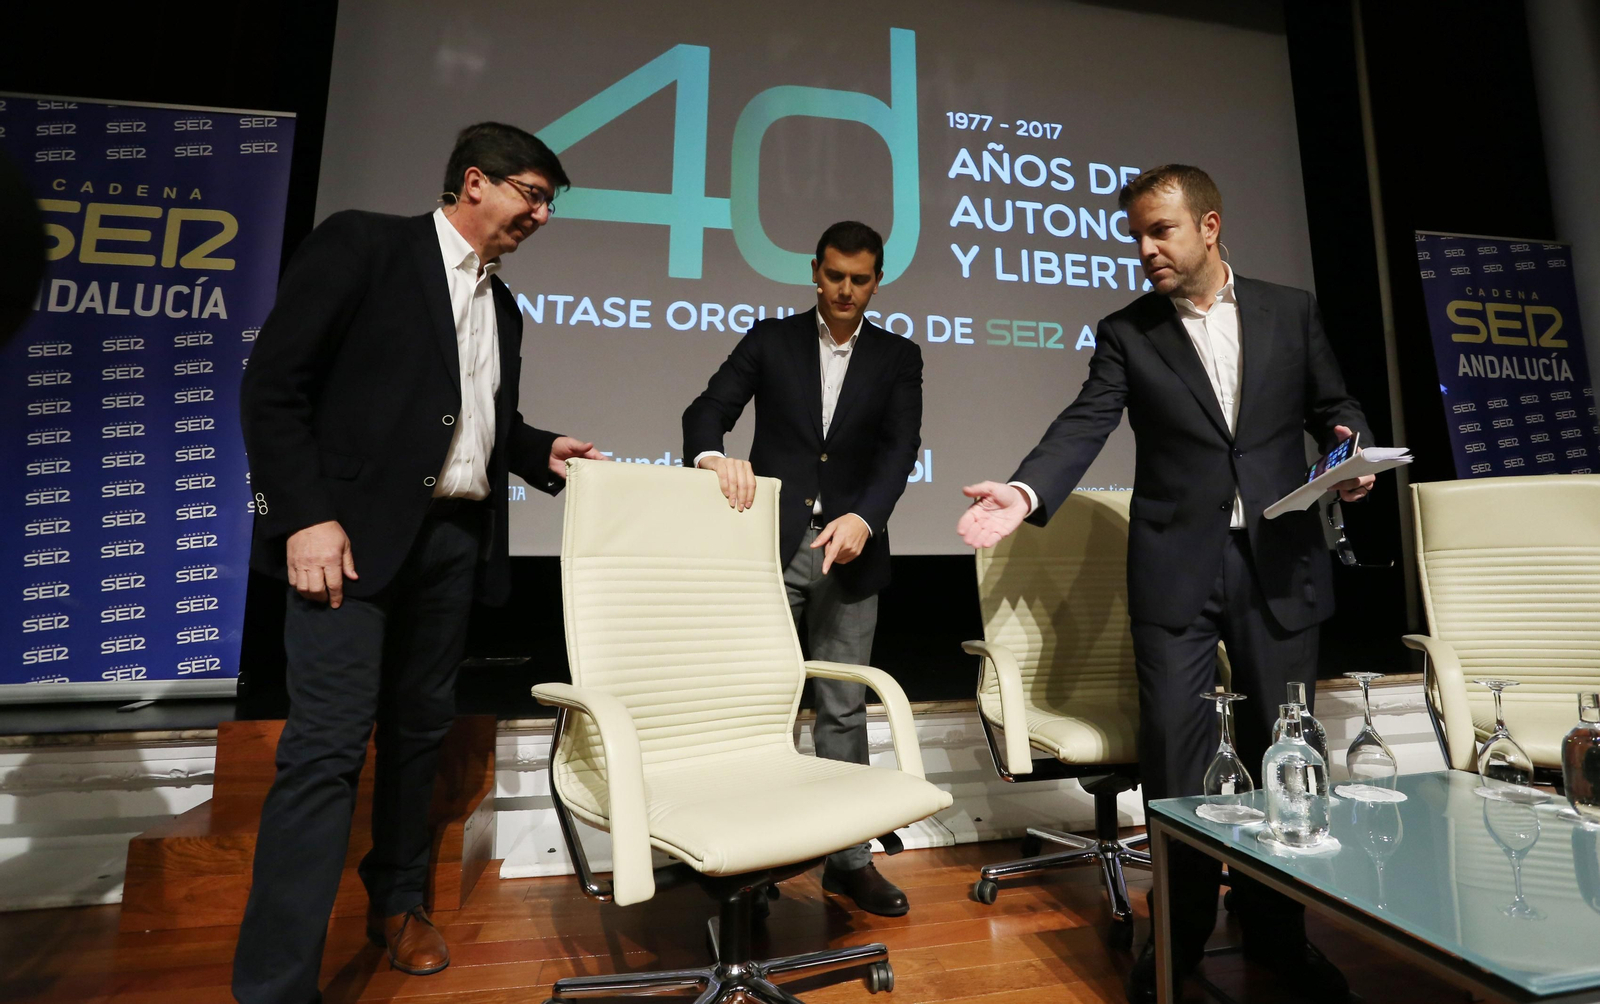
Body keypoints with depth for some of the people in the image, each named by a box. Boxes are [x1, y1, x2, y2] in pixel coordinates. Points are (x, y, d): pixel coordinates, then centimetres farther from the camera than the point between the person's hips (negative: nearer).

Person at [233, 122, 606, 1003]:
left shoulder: (502, 306, 19)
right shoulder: (362, 245, -1)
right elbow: (274, 383, -8)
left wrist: (543, 453, 4)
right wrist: (305, 515, -15)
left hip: (455, 539, 7)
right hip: (356, 532, -6)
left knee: (421, 727, 13)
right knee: (329, 743, -8)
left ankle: (398, 900, 31)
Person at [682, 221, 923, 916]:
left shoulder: (898, 358, 9)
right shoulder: (770, 340, 8)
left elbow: (900, 447, -4)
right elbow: (707, 410, -1)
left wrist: (863, 517, -22)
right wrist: (713, 456, -25)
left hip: (849, 550, 1)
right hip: (770, 545, 0)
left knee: (843, 709, 8)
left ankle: (848, 858, 23)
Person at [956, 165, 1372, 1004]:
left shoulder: (1290, 311, 10)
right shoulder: (1125, 332, 4)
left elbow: (1334, 407, 16)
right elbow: (1084, 425, -8)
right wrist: (1026, 491, -26)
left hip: (1279, 564, 2)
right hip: (1175, 571, -2)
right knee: (1176, 761, 1)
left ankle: (1277, 933, 33)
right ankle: (1181, 937, 22)